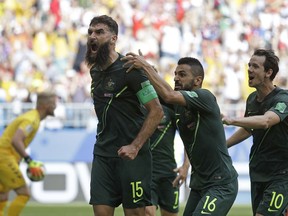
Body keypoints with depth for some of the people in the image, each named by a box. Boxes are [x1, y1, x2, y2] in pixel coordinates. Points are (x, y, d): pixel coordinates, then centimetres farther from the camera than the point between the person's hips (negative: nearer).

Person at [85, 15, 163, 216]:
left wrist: (135, 146, -19)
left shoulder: (129, 69, -11)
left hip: (130, 154, -6)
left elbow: (157, 111, -13)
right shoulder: (95, 71, 11)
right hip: (103, 154, 6)